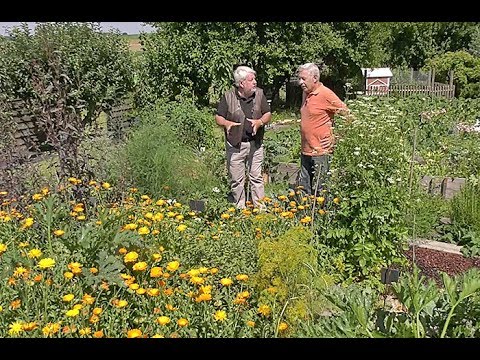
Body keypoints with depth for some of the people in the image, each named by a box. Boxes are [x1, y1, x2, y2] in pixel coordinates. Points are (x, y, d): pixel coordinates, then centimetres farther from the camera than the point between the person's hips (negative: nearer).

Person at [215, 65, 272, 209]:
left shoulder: (259, 94, 0)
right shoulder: (228, 97, -6)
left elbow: (268, 114, 5)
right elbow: (218, 117, 0)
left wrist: (260, 122, -16)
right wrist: (227, 123, -21)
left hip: (255, 143, 2)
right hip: (235, 144, -1)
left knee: (256, 176, 9)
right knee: (236, 179, 8)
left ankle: (260, 206, 19)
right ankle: (240, 207, 22)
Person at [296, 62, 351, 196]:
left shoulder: (326, 94, -13)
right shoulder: (306, 94, 12)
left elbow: (347, 115, -11)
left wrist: (335, 138, -10)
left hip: (321, 152, -8)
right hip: (305, 151, 8)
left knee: (320, 191, 0)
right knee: (303, 189, 15)